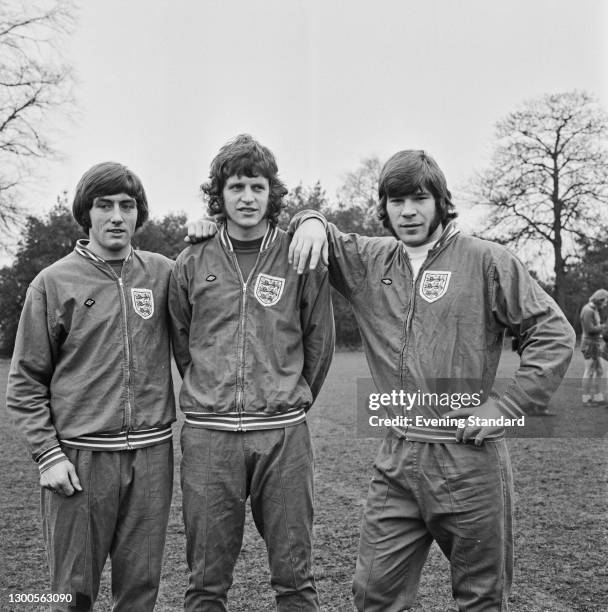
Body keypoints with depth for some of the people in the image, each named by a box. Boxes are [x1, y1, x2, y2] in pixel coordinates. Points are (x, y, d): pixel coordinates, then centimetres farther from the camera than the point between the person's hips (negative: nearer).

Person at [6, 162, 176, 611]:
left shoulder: (163, 274, 6)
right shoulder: (53, 283, 0)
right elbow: (25, 381, 2)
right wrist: (47, 453, -7)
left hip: (152, 452, 2)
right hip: (79, 455, -2)